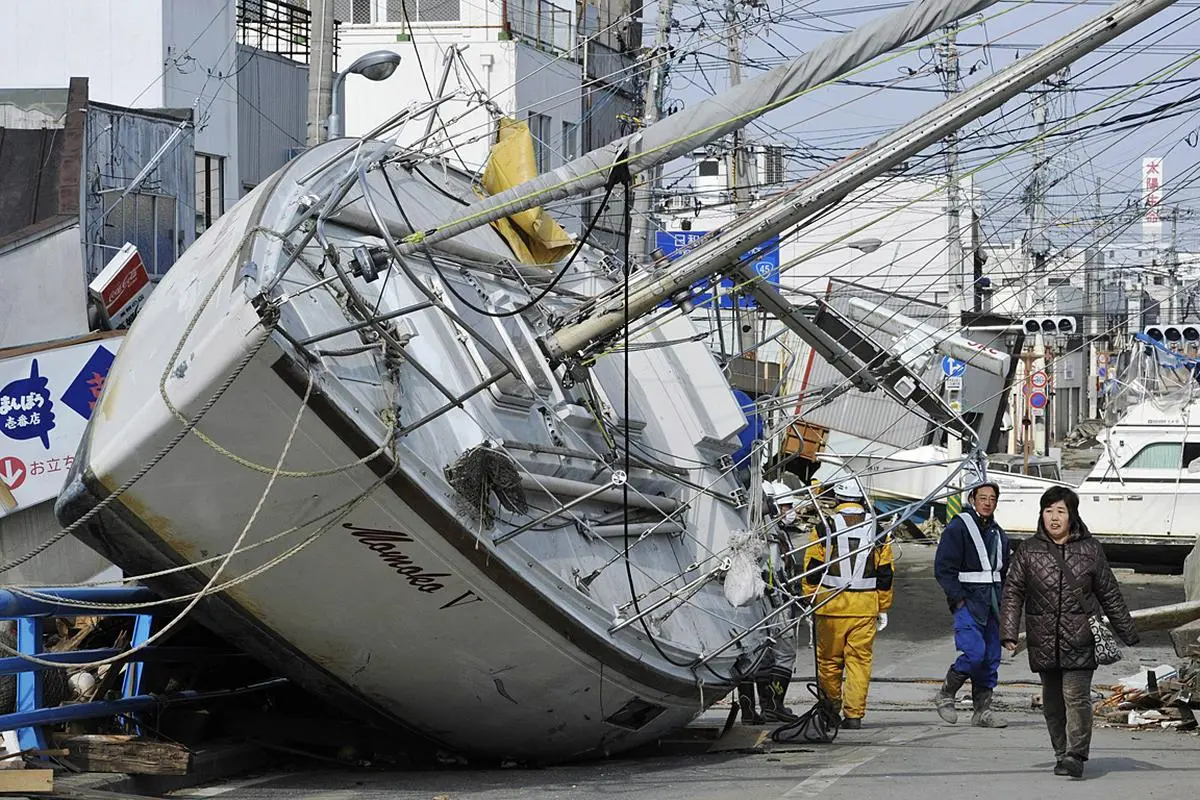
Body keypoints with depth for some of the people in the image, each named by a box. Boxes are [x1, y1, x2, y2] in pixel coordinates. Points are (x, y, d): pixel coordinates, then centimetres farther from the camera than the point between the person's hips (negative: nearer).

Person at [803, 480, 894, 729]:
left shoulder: (824, 529, -2)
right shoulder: (877, 531, 5)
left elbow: (811, 571, 0)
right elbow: (884, 574, 8)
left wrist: (812, 602, 10)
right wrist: (883, 609, 15)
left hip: (831, 605, -1)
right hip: (866, 606, 1)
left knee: (829, 659, 11)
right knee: (860, 660, 3)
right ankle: (854, 714, -2)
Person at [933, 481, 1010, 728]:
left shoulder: (998, 534, 17)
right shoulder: (957, 529, -5)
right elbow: (943, 569, -9)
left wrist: (1002, 601, 14)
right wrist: (959, 599, -15)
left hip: (992, 605, 7)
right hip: (968, 603, -7)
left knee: (991, 658, 4)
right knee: (974, 653, -19)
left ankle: (982, 711, 10)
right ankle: (945, 696, 1)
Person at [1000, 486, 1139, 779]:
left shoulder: (1090, 550, 5)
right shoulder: (1028, 551, 7)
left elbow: (1110, 595, 12)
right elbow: (1013, 593, 5)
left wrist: (1128, 633, 14)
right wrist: (1009, 633, -6)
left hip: (1079, 640, -2)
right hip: (1044, 642, 2)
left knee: (1076, 695, -13)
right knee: (1052, 700, 8)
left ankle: (1076, 755, -14)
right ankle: (1061, 753, 20)